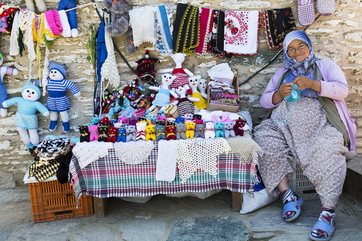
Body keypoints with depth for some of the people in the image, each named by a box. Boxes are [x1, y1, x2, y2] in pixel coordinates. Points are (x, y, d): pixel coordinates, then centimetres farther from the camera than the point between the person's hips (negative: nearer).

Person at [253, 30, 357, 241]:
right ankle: (288, 195, -23)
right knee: (264, 140, -28)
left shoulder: (325, 66, 19)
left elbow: (342, 90, 0)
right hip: (283, 124, 3)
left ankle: (328, 211, -29)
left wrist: (313, 84, -16)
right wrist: (280, 94, -5)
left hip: (318, 124, -2)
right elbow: (264, 101, 17)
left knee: (328, 150, -34)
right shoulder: (282, 73, 28)